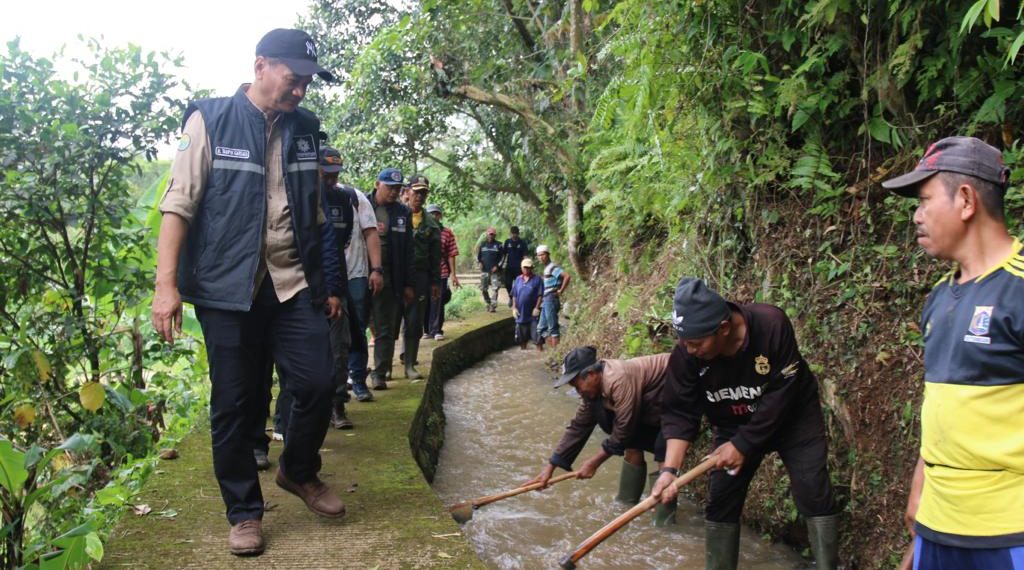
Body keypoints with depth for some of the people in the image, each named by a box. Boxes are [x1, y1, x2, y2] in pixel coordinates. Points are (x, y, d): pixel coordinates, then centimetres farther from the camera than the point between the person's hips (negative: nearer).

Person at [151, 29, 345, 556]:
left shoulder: (304, 129, 11)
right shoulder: (210, 121, -2)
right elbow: (178, 204, -6)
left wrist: (327, 283, 18)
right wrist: (166, 284, -14)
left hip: (294, 284, 4)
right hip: (227, 288, -3)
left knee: (318, 384, -2)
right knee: (235, 403, 3)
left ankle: (299, 472, 26)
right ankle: (244, 512, 19)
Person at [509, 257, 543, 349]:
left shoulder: (537, 280, -3)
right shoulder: (518, 280, 10)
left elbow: (540, 295, -6)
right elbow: (514, 295, 12)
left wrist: (537, 308, -14)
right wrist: (514, 307, 2)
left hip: (533, 314, -4)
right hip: (521, 313, 5)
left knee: (536, 336, -4)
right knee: (522, 337, 14)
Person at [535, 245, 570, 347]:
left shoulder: (552, 267, -12)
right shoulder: (546, 268, 17)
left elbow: (566, 276, -24)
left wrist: (561, 291, -19)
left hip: (551, 300, -10)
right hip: (545, 302, 10)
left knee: (553, 328, -6)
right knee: (542, 328, 11)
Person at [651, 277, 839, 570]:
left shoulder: (772, 325, -34)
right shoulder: (686, 355, -26)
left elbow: (780, 395, -27)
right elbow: (679, 413, -19)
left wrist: (744, 444, -24)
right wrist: (670, 469, -29)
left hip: (794, 417, -2)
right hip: (734, 426, 3)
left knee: (815, 496, -8)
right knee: (721, 502, 0)